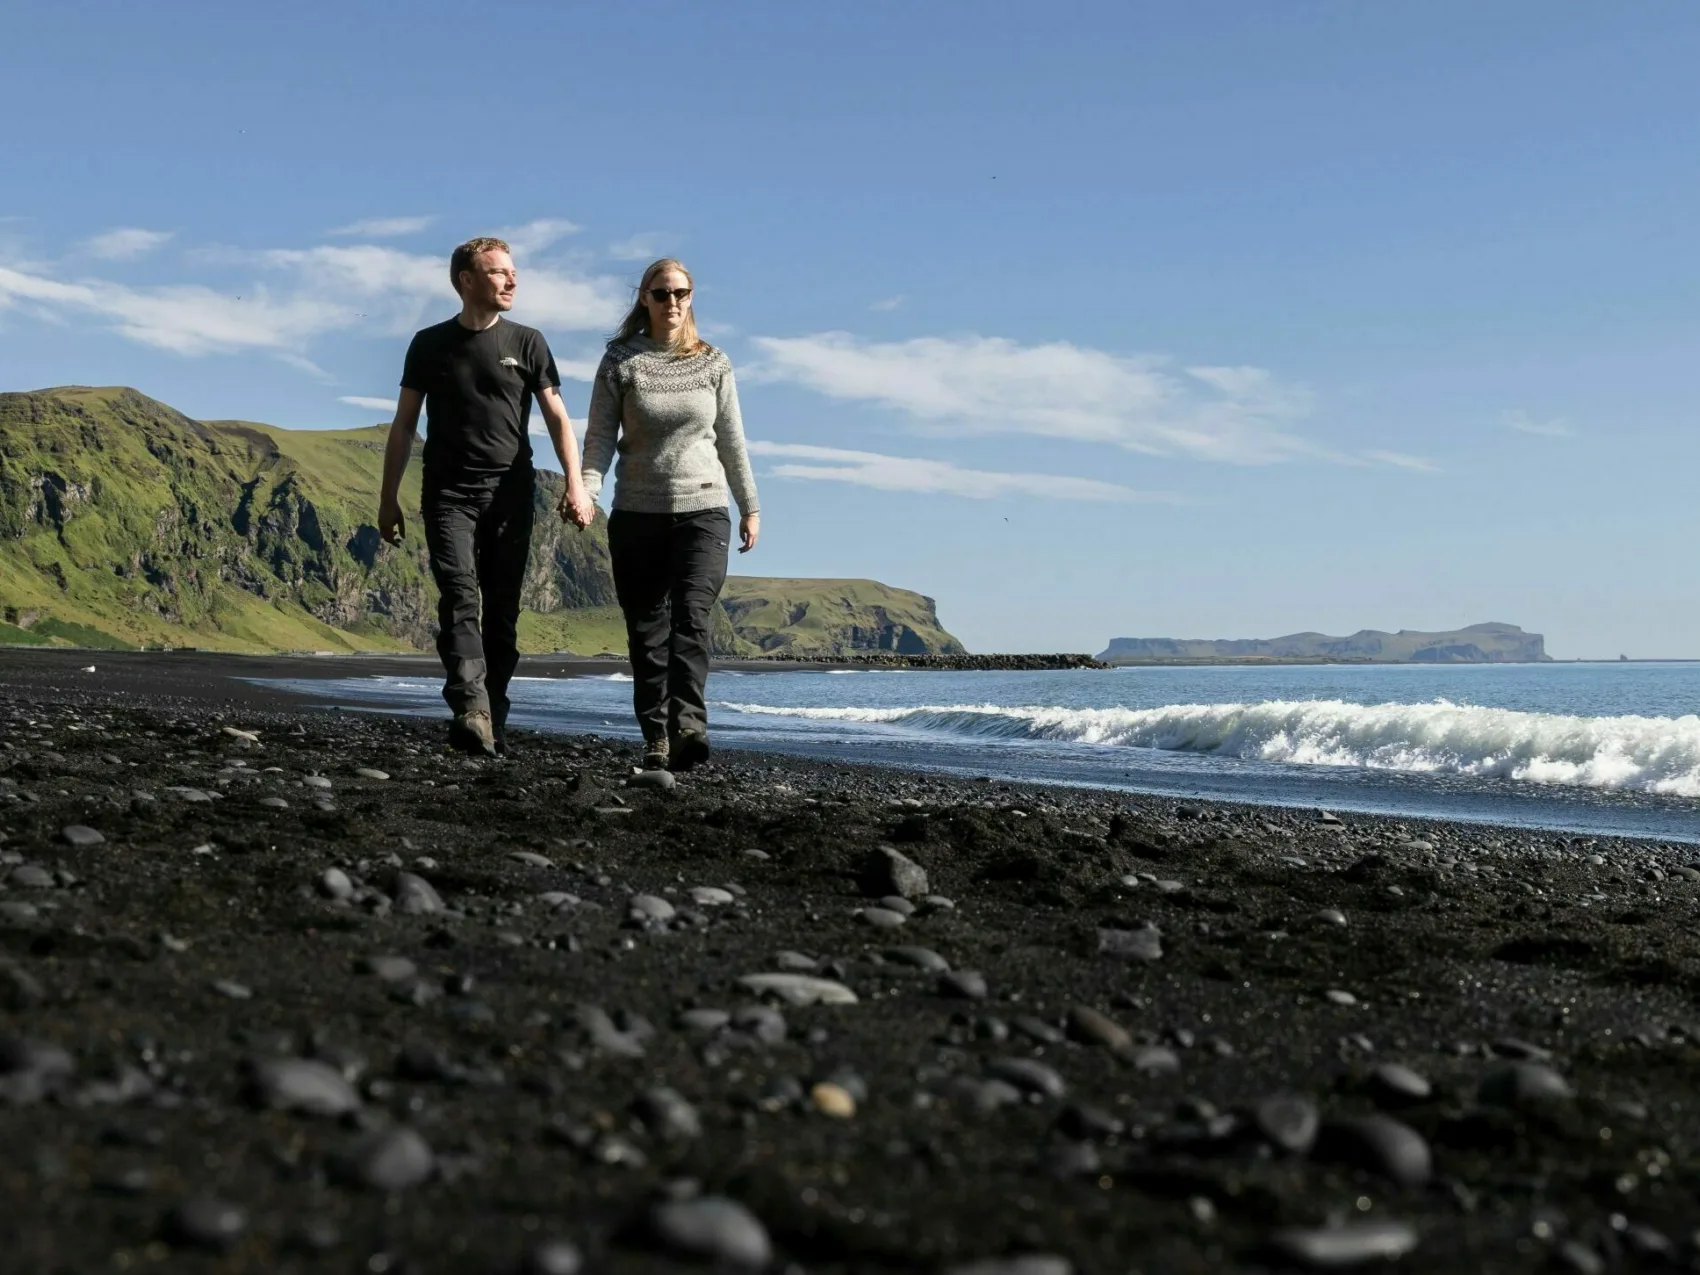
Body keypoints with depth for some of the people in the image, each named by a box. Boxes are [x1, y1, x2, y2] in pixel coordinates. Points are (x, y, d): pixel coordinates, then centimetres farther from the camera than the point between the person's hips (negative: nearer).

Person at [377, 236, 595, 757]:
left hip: (510, 495, 1)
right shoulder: (430, 344, 9)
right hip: (449, 493, -1)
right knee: (460, 596, -17)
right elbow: (404, 425, 12)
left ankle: (494, 722, 5)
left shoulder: (527, 343, 10)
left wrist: (576, 483, -9)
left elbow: (558, 419, 4)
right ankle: (472, 711, -29)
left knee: (502, 610, 0)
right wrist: (389, 498, 8)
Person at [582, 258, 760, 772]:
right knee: (646, 630, 2)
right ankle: (655, 740, 7)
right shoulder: (620, 362, 4)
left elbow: (731, 440, 12)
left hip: (703, 509, 0)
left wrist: (750, 507, 12)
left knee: (691, 616, -18)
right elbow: (600, 436, 0)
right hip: (637, 515, 0)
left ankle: (688, 726, -30)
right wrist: (587, 489, -17)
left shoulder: (714, 364, 8)